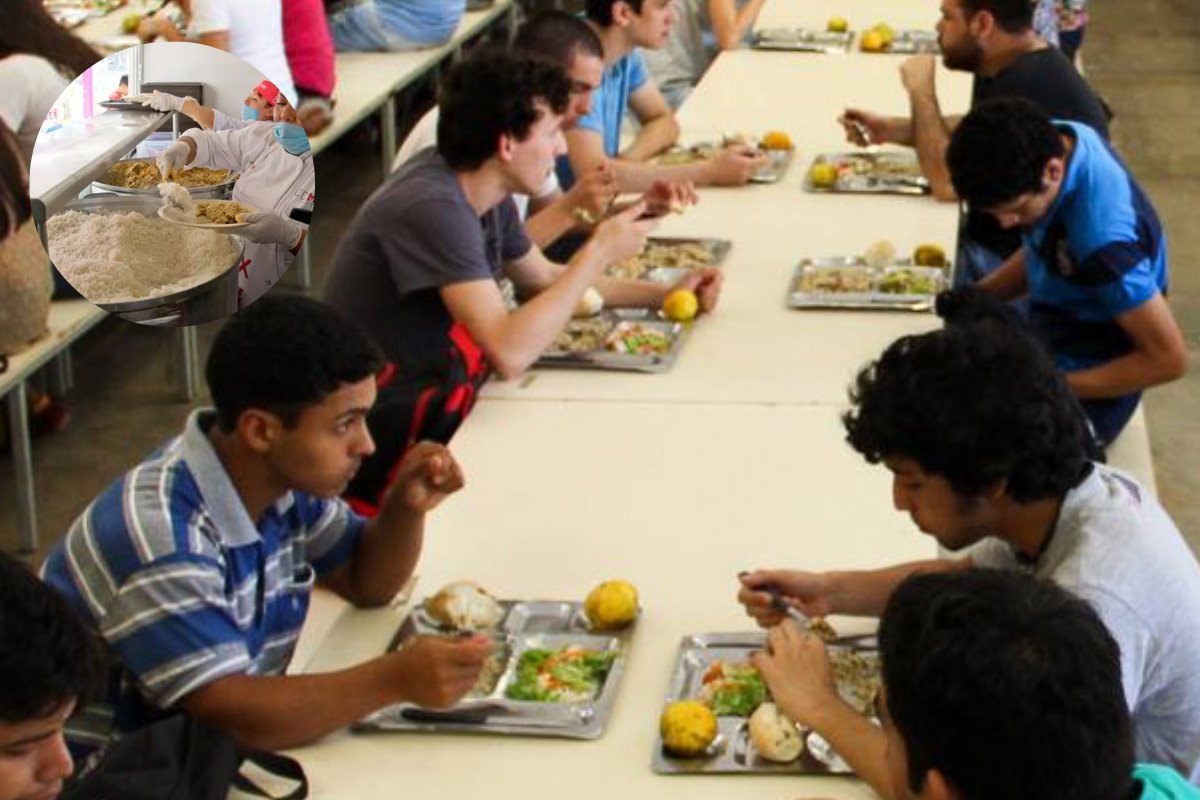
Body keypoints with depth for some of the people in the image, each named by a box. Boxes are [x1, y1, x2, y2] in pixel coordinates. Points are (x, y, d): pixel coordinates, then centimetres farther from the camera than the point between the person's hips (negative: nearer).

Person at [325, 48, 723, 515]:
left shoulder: (484, 194, 3)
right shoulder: (434, 208, -26)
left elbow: (546, 279, 22)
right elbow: (509, 353, -34)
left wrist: (662, 295, 11)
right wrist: (599, 253, -24)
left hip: (442, 396, 9)